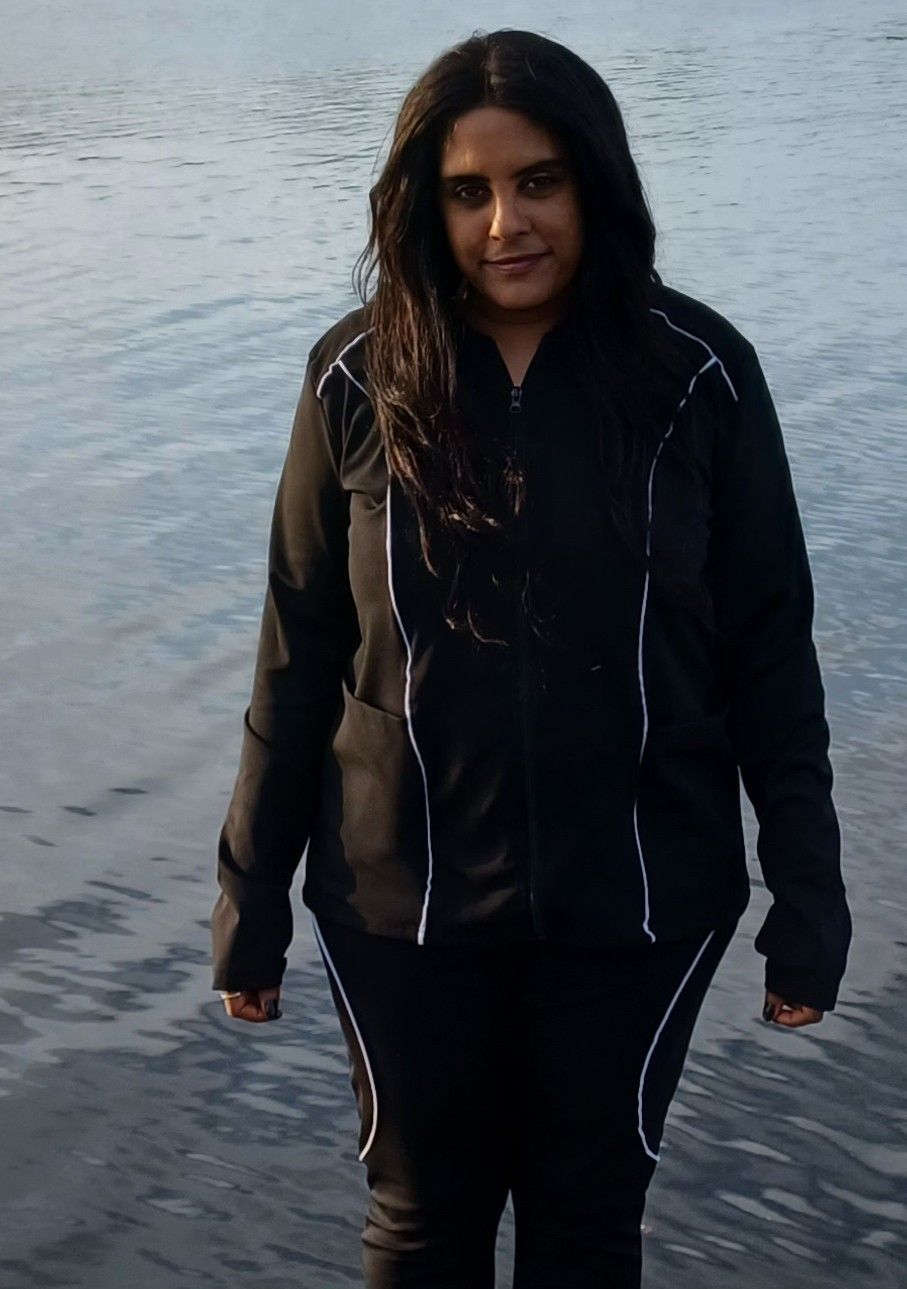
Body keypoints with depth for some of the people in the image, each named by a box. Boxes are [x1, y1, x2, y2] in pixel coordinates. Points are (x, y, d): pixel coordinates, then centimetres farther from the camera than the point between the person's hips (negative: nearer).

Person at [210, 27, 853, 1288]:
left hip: (638, 896, 0)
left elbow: (770, 650, -4)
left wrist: (809, 894, -5)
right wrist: (251, 893, 1)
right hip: (405, 898, 1)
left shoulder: (698, 372, -9)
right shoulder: (362, 378, -7)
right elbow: (300, 651, -1)